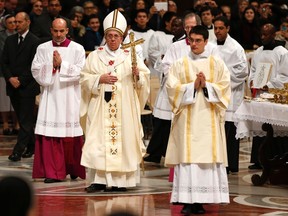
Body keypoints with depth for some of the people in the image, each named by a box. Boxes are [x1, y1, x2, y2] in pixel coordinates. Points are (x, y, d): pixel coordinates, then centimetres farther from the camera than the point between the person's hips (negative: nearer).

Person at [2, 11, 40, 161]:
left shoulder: (34, 41, -6)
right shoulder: (10, 40, 12)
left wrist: (21, 81, -13)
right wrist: (10, 78, -6)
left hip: (27, 86, -6)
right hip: (13, 86, 6)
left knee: (25, 120, -5)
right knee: (23, 119, 11)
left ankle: (18, 150, -9)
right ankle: (31, 145, 22)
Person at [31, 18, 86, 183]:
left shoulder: (77, 49, 3)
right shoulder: (42, 49, 9)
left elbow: (81, 71, -7)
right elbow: (36, 70, 2)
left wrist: (61, 64, -13)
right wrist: (52, 65, -11)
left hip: (70, 98, -2)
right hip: (50, 97, 2)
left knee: (71, 135, 0)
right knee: (49, 135, -4)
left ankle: (74, 169, 17)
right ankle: (52, 172, -1)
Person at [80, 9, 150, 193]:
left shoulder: (130, 57, 6)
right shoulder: (95, 56, 7)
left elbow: (145, 77, 2)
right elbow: (85, 79, 4)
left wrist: (137, 75, -18)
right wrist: (100, 79, -12)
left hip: (124, 109, 0)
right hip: (100, 107, 0)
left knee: (123, 140, -2)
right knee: (99, 141, -6)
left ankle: (120, 180, 3)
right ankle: (99, 180, -6)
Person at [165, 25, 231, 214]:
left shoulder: (217, 64, 10)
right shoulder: (180, 64, 9)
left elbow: (225, 87, 3)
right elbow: (172, 87, -1)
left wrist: (206, 85, -11)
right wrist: (193, 86, -12)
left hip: (209, 118, 0)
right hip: (187, 118, 0)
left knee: (208, 156, -4)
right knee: (187, 156, -7)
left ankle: (201, 200, -1)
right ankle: (187, 201, -9)